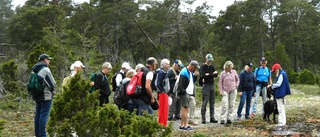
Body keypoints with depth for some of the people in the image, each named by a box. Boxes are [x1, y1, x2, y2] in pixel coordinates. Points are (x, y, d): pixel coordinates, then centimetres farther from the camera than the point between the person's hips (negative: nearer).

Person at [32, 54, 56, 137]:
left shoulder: (34, 70, 11)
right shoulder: (45, 69, -13)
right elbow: (52, 82, -12)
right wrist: (53, 90, 4)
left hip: (37, 96, 8)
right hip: (46, 96, -8)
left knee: (38, 114, 12)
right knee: (44, 115, -6)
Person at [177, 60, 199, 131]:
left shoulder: (191, 73, 17)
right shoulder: (184, 72, -14)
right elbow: (181, 84, -20)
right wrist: (183, 92, -22)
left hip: (189, 93, 10)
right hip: (185, 93, -10)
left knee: (184, 109, 13)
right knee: (185, 109, -9)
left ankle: (182, 125, 19)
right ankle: (185, 126, -7)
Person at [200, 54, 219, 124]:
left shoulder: (212, 67, 14)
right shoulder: (203, 67, -1)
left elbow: (216, 75, 1)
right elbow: (203, 75, -17)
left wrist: (208, 74, -12)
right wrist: (212, 74, -9)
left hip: (212, 85, 6)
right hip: (206, 85, -6)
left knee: (212, 102, 7)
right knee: (205, 102, -7)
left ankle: (212, 117, 12)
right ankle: (203, 118, -3)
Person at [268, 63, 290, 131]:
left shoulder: (281, 74, -17)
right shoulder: (283, 73, 14)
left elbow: (278, 84, -21)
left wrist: (271, 85, -7)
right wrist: (272, 86, 9)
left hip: (279, 94, -11)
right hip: (281, 93, 11)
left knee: (280, 109, -7)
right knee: (282, 108, 15)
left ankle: (281, 124, -4)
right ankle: (282, 124, 23)